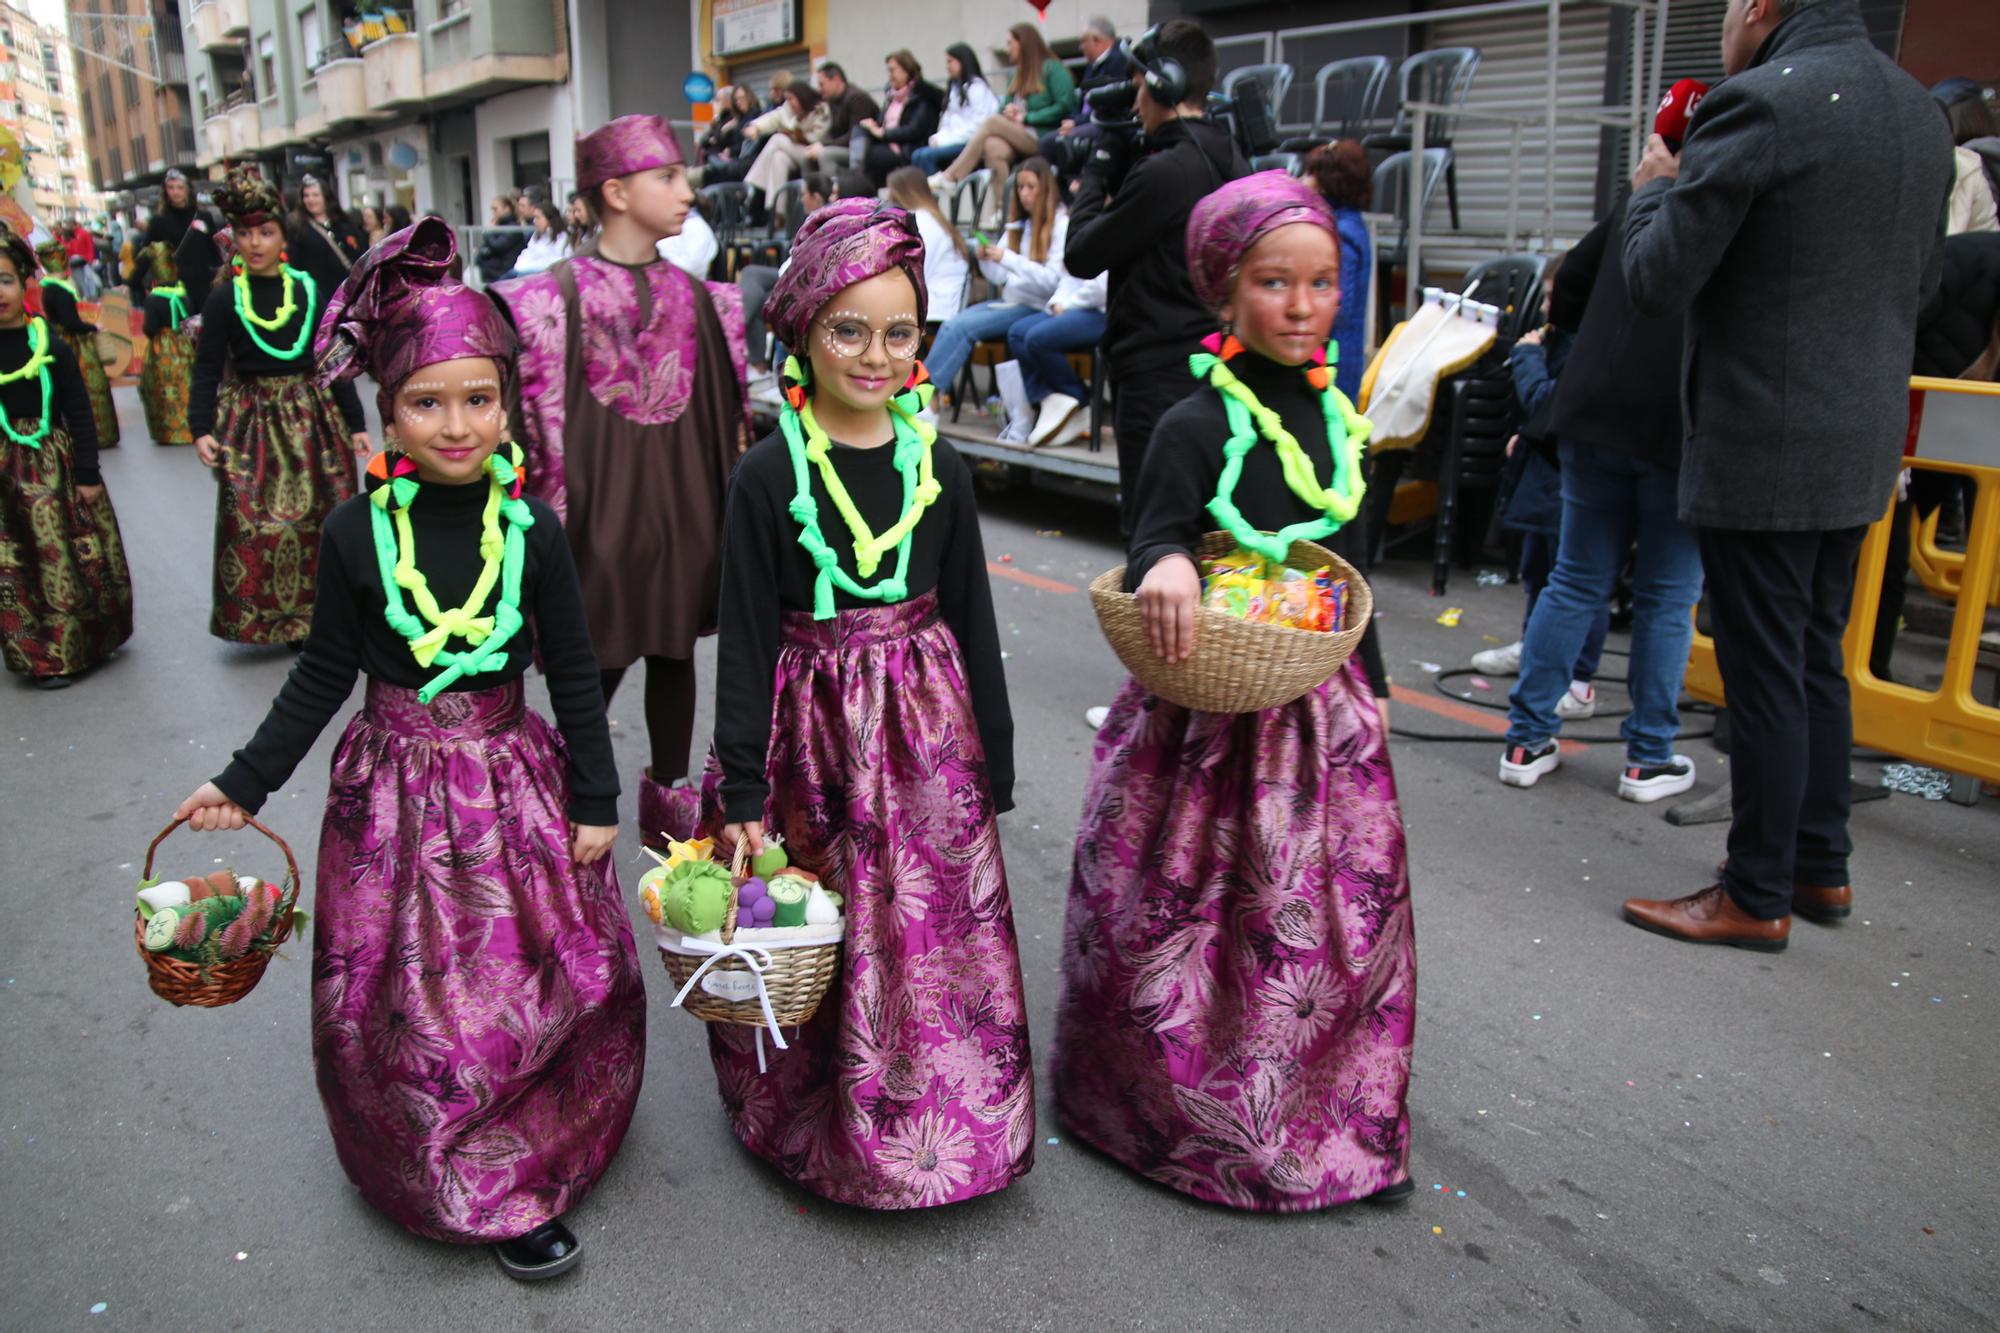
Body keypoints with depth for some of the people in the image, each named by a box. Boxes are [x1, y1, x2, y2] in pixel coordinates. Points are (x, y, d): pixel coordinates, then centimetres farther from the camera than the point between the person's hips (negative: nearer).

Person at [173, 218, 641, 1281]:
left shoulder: (531, 529, -8)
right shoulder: (358, 534, -9)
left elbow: (573, 674, -2)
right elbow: (323, 675, 2)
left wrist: (594, 799, 1)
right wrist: (243, 783, 3)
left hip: (513, 777, 1)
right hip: (396, 788, 0)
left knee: (547, 981, 11)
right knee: (416, 1002, 5)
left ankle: (533, 1146, 39)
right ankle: (490, 1198, 23)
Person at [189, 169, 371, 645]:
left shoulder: (310, 289, 2)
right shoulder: (225, 298, 0)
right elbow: (207, 368, 1)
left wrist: (355, 423, 3)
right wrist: (201, 428, -9)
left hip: (312, 415, 1)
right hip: (253, 421, -1)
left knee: (323, 514, 3)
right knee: (255, 520, -2)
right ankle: (271, 615, 10)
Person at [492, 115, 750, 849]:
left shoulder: (693, 294, 6)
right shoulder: (561, 293, -9)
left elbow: (721, 404, 10)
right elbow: (539, 410, -11)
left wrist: (728, 494, 9)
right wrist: (549, 508, -16)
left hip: (680, 491, 5)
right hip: (602, 491, -5)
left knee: (674, 648, 12)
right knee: (600, 657, 2)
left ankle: (666, 797, 27)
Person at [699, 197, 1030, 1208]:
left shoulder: (938, 468, 2)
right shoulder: (768, 474, -7)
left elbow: (973, 624, 8)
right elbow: (745, 640, -6)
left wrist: (994, 763, 9)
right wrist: (743, 792, -7)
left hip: (925, 728, 3)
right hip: (812, 728, -2)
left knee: (936, 935, 7)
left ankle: (943, 1125, 29)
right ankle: (818, 1131, 32)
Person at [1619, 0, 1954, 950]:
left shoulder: (1761, 102, -15)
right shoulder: (1922, 113, 12)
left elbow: (1657, 283, -14)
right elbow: (1919, 282, 20)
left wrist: (1655, 188, 3)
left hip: (1762, 450, -8)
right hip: (1860, 446, 9)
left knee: (1765, 676, 0)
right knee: (1816, 666, 18)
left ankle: (1757, 898, 11)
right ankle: (1820, 867, 30)